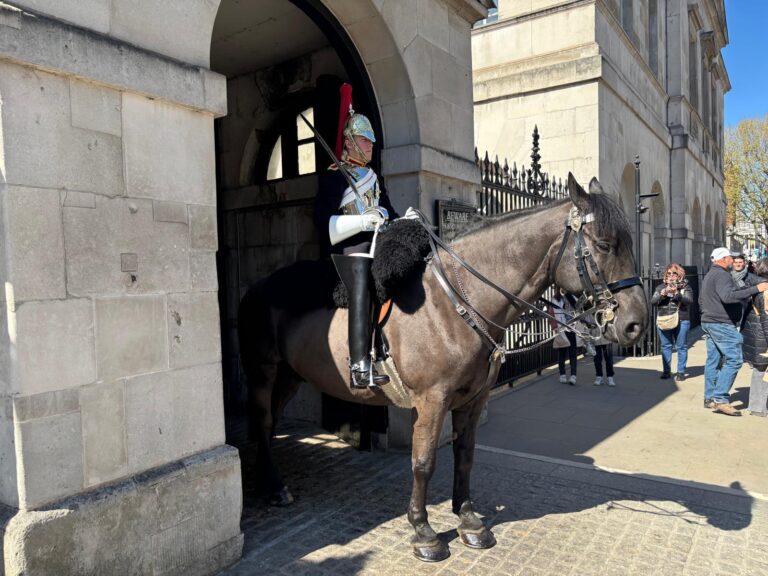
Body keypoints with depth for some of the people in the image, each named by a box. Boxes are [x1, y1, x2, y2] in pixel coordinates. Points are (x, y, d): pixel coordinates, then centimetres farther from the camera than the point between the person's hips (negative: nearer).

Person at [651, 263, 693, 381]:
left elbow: (689, 301, -11)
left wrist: (677, 293, -24)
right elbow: (652, 301, 0)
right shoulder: (661, 287, 10)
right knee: (666, 346, 7)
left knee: (681, 347, 3)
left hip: (681, 321, -2)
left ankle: (681, 372, 10)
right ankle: (666, 371, 15)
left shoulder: (685, 287, 3)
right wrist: (662, 294, -17)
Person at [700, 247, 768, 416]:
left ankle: (709, 398, 13)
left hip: (708, 323, 10)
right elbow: (728, 296, -30)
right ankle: (720, 399, -14)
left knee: (713, 360, 11)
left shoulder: (709, 275, 19)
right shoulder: (722, 275, -14)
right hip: (722, 325, -10)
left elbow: (701, 299, 28)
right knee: (734, 360, -10)